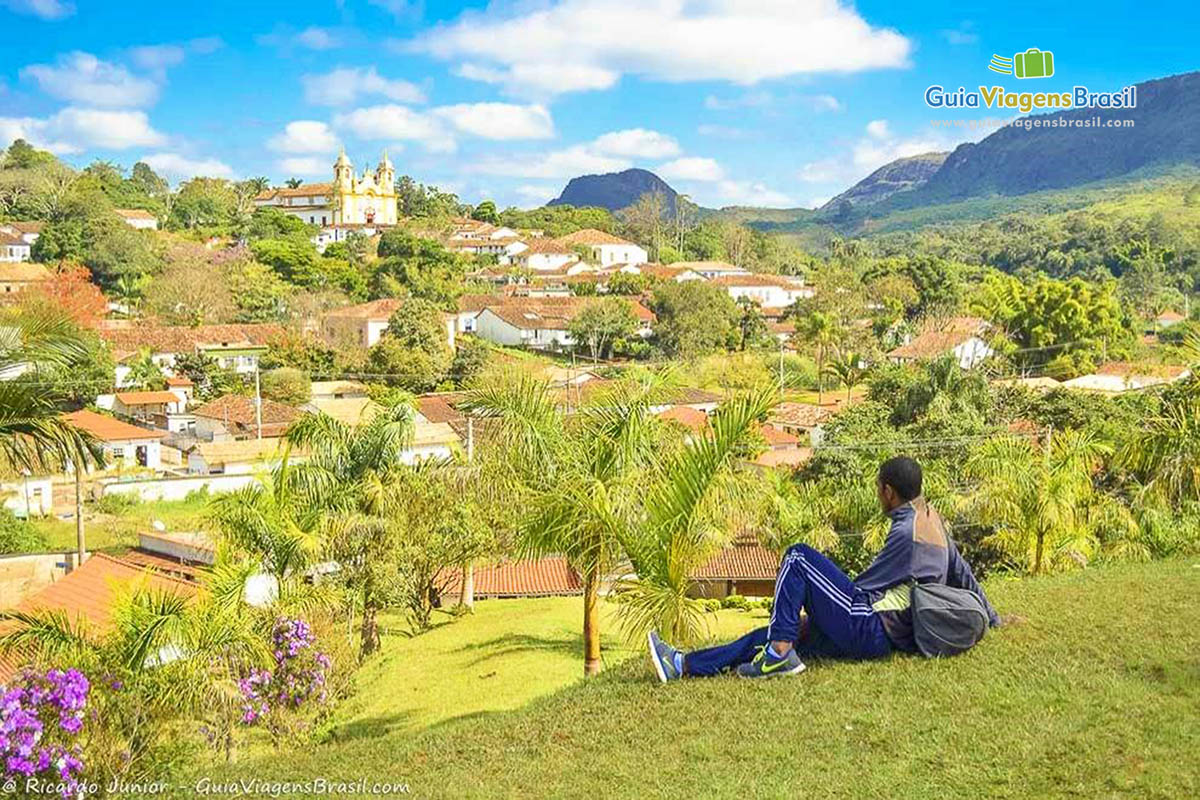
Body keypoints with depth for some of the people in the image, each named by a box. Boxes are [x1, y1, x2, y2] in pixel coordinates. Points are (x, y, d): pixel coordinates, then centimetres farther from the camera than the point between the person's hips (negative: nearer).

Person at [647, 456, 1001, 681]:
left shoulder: (905, 532, -13)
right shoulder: (934, 521, 15)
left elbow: (864, 585, -7)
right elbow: (962, 574, 27)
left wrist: (814, 615, 6)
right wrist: (991, 618, 42)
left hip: (869, 626, -10)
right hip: (889, 636, 10)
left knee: (799, 556, -9)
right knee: (770, 635, 6)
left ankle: (779, 653, -15)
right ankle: (684, 664, 3)